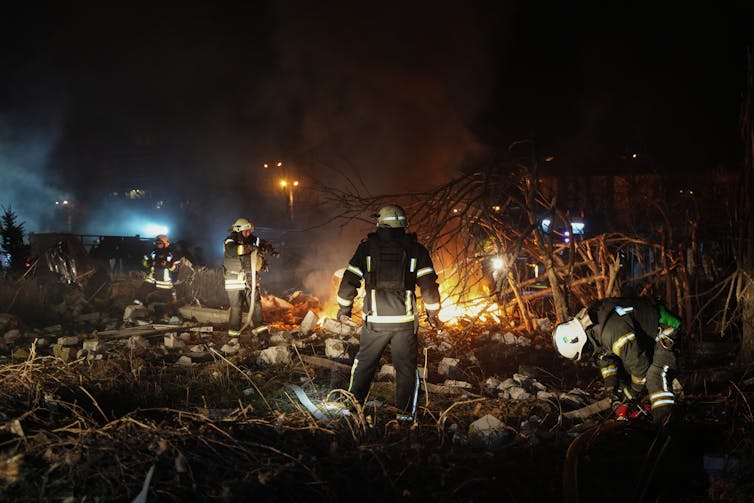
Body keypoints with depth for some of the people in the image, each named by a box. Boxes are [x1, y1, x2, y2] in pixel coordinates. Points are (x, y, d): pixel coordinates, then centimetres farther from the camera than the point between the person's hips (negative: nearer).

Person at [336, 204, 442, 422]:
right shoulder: (415, 249, 3)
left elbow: (349, 281, 3)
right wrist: (433, 314, 12)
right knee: (406, 366, 10)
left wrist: (344, 310, 15)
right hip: (405, 319, 0)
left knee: (364, 363, 15)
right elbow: (429, 284, 1)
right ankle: (405, 412, 9)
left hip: (375, 320, 0)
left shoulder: (367, 247, 2)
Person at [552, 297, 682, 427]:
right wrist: (611, 387, 1)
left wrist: (635, 392, -12)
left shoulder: (613, 331, -39)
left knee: (655, 376, -27)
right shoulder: (589, 323, -8)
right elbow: (605, 357, 7)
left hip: (663, 333, -10)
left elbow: (639, 363, -29)